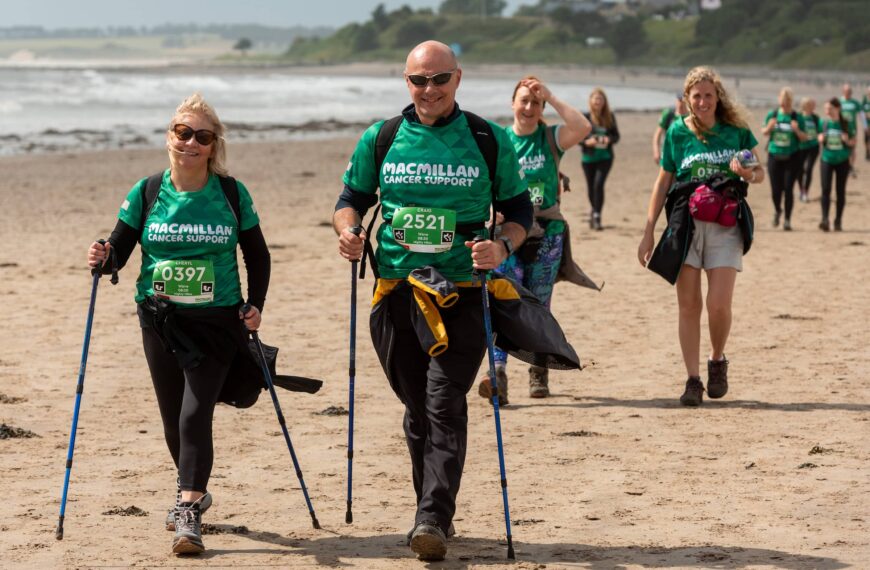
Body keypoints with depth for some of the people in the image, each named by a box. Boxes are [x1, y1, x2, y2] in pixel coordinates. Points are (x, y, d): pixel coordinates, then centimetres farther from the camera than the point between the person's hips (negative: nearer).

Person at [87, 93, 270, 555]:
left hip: (215, 321, -2)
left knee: (195, 414, -14)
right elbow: (120, 248, -1)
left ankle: (188, 514, -14)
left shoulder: (231, 194, -3)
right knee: (173, 418, 11)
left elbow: (257, 254, 7)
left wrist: (255, 305, -3)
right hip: (159, 321, 2)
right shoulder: (146, 193, -2)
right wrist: (102, 258, -23)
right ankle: (194, 490, 36)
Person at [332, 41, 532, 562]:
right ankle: (435, 509, 22)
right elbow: (352, 199, 15)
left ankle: (434, 520, -16)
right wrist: (348, 231, -8)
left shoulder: (489, 140, 2)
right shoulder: (380, 138, 7)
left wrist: (503, 247, -14)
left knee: (445, 406, -11)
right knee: (418, 408, 10)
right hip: (395, 290, 3)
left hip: (461, 294, -3)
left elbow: (520, 210, 7)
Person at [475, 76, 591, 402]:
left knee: (539, 306, 8)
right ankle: (498, 373, -26)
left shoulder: (551, 138, 3)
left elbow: (583, 128, -16)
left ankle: (538, 374, 21)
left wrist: (551, 97, -14)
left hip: (546, 234, 1)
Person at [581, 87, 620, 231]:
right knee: (591, 187, 10)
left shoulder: (610, 118, 3)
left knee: (598, 184, -18)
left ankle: (596, 216, -17)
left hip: (605, 156, 0)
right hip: (589, 158, 1)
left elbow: (616, 135, 7)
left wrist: (609, 139, -15)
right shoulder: (584, 117, -3)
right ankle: (594, 212, 37)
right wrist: (586, 142, -21)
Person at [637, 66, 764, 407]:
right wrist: (648, 233, 7)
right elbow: (663, 183, 9)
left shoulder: (736, 129, 2)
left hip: (725, 225, -1)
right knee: (688, 305, -1)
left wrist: (747, 174, -14)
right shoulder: (677, 132, 4)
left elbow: (759, 173, 11)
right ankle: (692, 380, 5)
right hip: (684, 223, 1)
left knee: (718, 303, -10)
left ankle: (717, 361, 18)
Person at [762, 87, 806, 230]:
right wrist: (769, 127, -11)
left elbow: (803, 138, 0)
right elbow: (764, 133, 11)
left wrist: (797, 130, -20)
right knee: (775, 189, 2)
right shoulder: (772, 115, 3)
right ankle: (778, 211, 33)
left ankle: (787, 219, 6)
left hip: (792, 157, -2)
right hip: (774, 155, 2)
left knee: (788, 188, -6)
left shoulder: (797, 117, -2)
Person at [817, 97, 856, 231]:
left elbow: (853, 143, 1)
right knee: (825, 190, -12)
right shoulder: (824, 123, -2)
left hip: (842, 161, -1)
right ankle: (825, 219, -17)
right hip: (827, 160, 1)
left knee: (841, 191, 7)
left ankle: (838, 221, 17)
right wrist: (821, 139, -11)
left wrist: (847, 140, -20)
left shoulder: (846, 124, -6)